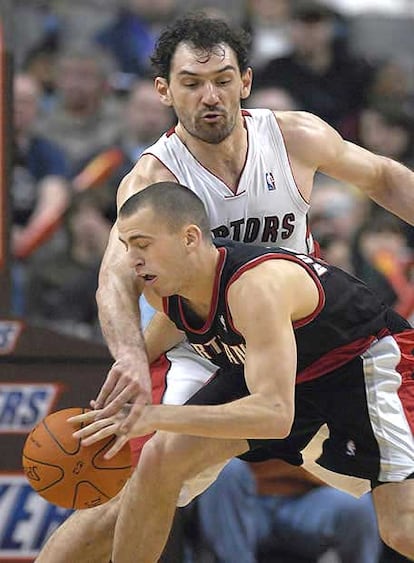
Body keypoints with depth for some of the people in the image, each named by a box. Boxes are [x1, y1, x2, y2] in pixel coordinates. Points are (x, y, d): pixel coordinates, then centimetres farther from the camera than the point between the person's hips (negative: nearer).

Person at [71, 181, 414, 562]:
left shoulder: (256, 285, -38)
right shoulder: (162, 286, -14)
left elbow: (275, 415, -46)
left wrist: (154, 417, -48)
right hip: (280, 369, 8)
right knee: (160, 459, -5)